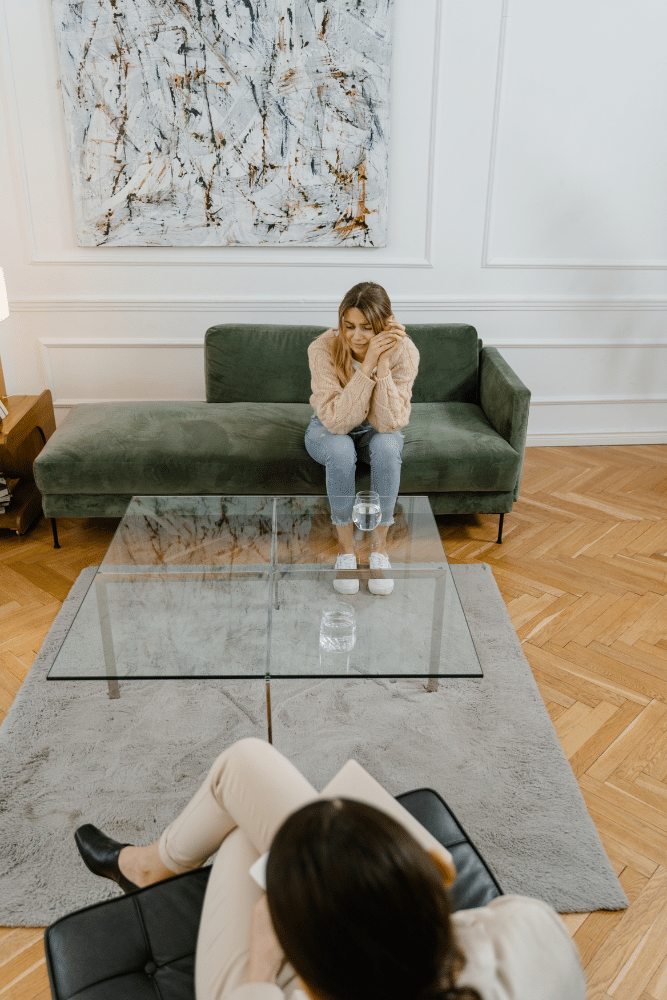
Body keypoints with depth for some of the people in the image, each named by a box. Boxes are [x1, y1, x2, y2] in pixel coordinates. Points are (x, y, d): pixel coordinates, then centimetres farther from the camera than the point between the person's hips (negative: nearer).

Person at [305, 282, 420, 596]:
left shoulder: (403, 351, -25)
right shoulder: (323, 349, -28)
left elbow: (389, 423, -30)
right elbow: (337, 420, -36)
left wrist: (383, 365, -41)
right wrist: (367, 364, -44)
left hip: (375, 430, 1)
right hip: (329, 430, -1)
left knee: (387, 446, -33)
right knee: (341, 449, -35)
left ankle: (379, 546, -18)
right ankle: (346, 548, -17)